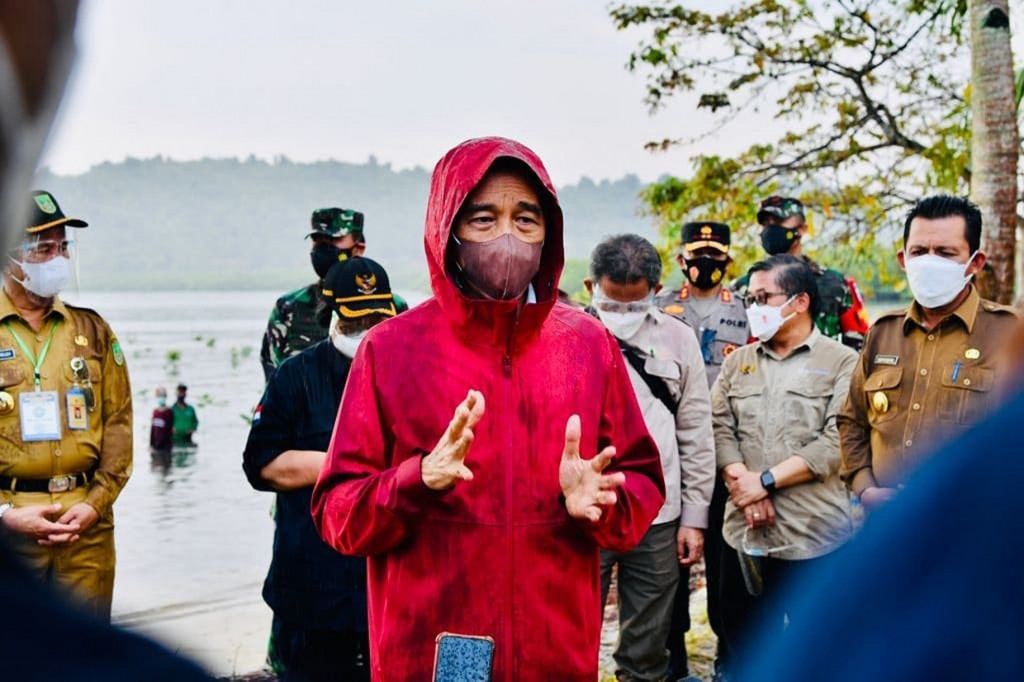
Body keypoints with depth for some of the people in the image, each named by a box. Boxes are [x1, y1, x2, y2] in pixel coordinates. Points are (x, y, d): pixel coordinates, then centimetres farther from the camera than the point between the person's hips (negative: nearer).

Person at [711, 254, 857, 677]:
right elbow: (721, 429, 5)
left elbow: (837, 441, -11)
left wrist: (766, 480, -13)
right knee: (742, 649, 11)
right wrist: (743, 484, -12)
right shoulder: (737, 362, 14)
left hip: (816, 534, -4)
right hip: (744, 531, 4)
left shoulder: (842, 363, 0)